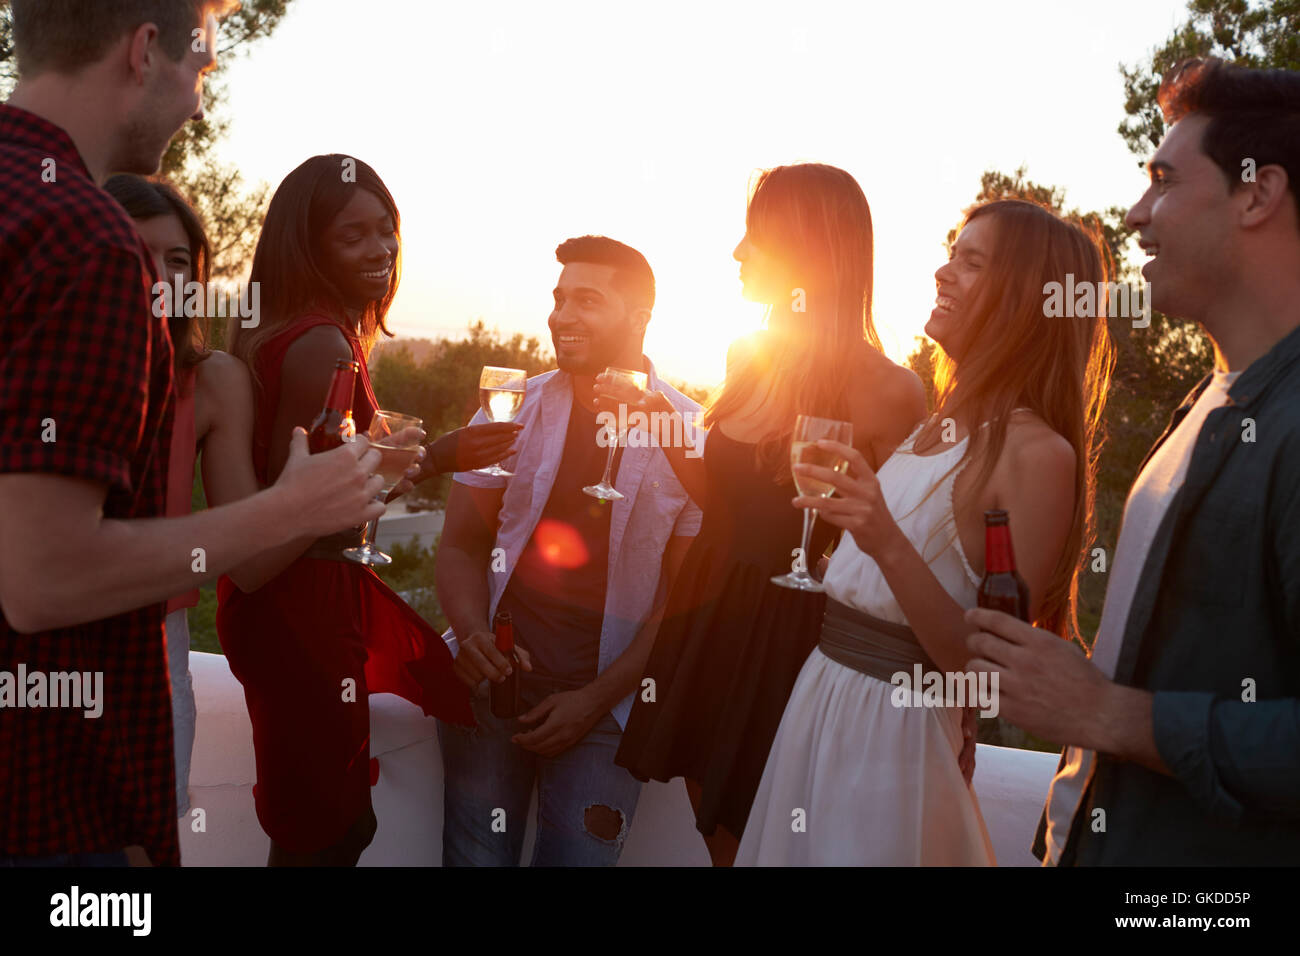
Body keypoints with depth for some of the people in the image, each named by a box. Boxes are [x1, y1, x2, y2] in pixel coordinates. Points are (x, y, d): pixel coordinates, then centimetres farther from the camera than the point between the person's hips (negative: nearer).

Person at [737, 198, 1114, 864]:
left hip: (896, 727, -7)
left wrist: (888, 545, -29)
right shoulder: (941, 424, 8)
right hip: (818, 701, 8)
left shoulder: (1039, 452, -16)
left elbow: (986, 665, -20)